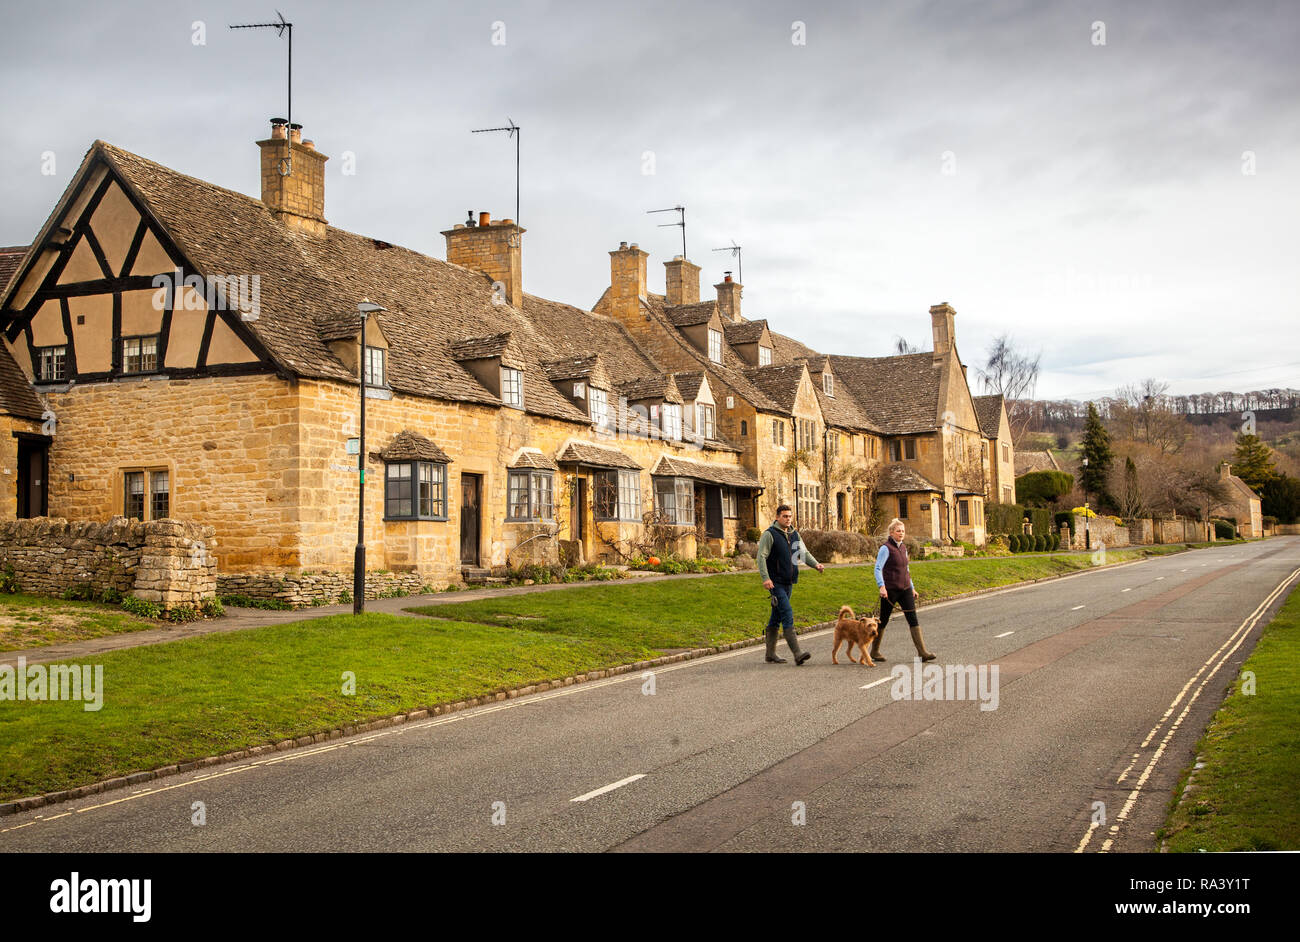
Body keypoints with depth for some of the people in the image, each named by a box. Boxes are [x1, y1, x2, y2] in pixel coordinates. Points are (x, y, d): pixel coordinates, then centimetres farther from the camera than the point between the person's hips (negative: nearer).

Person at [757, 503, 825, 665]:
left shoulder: (794, 534, 13)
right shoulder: (769, 534, -9)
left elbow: (804, 553, 15)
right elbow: (761, 556, -14)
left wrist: (816, 564, -5)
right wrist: (765, 578, -24)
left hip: (789, 582, 7)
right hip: (776, 583, -7)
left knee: (776, 617, 12)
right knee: (787, 614, -15)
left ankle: (770, 654, 18)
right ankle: (797, 653, -20)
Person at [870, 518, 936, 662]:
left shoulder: (903, 548, 13)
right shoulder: (886, 548, -9)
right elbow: (878, 568, -16)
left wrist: (912, 588, 23)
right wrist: (881, 586, -28)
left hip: (904, 589, 6)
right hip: (890, 590, -6)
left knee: (913, 618, -5)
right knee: (883, 620, 4)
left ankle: (922, 652, -9)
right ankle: (875, 651, 20)